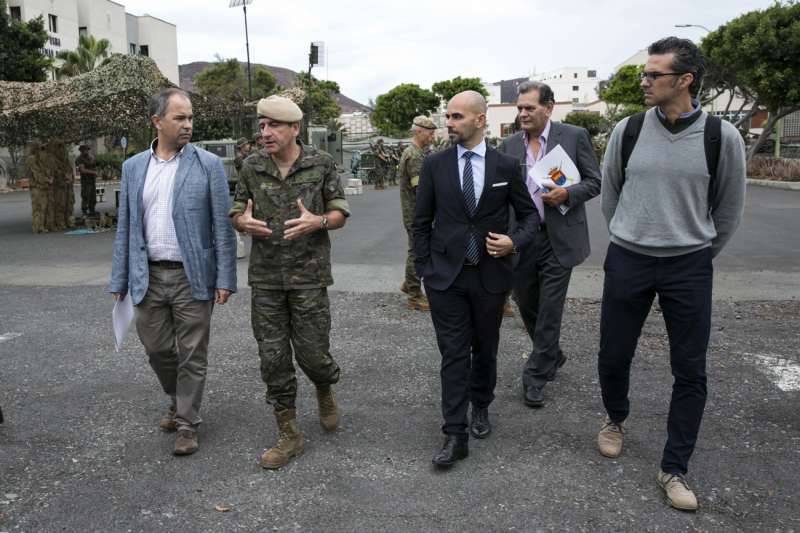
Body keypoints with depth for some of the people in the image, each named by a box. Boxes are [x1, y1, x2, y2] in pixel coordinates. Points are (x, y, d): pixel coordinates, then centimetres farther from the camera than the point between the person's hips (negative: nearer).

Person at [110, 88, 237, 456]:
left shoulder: (208, 164, -4)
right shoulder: (133, 167, 7)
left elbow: (222, 226, -6)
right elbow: (125, 228, 10)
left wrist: (225, 279, -10)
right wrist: (119, 281, 7)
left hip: (192, 277, -3)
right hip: (149, 276, 4)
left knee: (192, 354, 5)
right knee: (157, 349, 14)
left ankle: (187, 423, 22)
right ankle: (178, 402, 40)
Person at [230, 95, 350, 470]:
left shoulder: (321, 164, -2)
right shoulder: (252, 167, 4)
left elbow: (340, 213, 3)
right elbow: (237, 215, 11)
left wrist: (318, 221, -20)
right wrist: (244, 222, -14)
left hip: (309, 275, -2)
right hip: (265, 277, 3)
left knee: (311, 352, 0)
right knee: (273, 358, 5)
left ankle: (325, 392, 37)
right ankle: (288, 435, 20)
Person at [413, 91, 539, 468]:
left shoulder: (506, 166, 0)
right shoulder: (434, 165, 0)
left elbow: (530, 214, 9)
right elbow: (421, 222, 5)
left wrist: (515, 241, -11)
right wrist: (423, 270, 0)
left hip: (491, 275, 1)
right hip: (446, 276, -1)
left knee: (485, 349, 15)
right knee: (453, 354, 0)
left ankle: (481, 408, 39)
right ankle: (455, 435, 6)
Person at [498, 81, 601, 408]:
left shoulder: (574, 136, -3)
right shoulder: (509, 145, 6)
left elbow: (595, 182, 0)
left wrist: (568, 194, -18)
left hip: (559, 238, -4)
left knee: (549, 310, 1)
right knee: (526, 306, 14)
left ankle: (536, 376, 15)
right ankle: (551, 356, 38)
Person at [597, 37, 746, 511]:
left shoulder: (722, 137, -8)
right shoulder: (628, 130, -3)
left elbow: (729, 209, 5)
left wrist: (702, 254, 12)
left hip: (690, 267, -1)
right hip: (627, 260, 1)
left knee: (691, 371, 4)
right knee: (613, 357, 8)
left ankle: (675, 469, 21)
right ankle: (617, 420, 40)